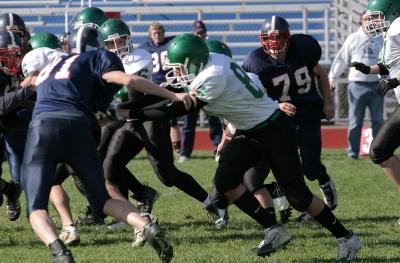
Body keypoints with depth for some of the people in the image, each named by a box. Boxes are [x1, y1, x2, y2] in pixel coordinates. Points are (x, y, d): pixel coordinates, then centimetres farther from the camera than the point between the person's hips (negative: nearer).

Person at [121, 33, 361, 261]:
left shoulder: (212, 78, -29)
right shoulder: (210, 61, -2)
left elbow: (177, 111, -24)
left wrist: (133, 114, -21)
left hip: (275, 130, -9)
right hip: (249, 132, 9)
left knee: (297, 195, -7)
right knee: (225, 181, -6)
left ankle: (346, 238, 6)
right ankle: (273, 230, 4)